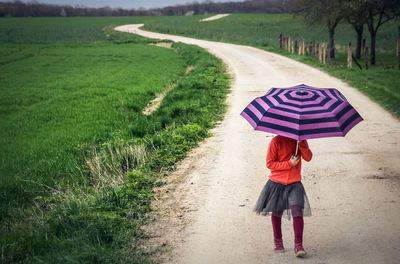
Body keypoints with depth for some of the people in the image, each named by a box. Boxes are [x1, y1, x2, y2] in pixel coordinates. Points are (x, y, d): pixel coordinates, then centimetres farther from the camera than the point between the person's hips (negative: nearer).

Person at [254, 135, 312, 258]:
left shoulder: (301, 140, 3)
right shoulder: (276, 141, -9)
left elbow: (308, 158, -8)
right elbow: (269, 163, -11)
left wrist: (301, 144, -23)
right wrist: (289, 164, -19)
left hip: (294, 184, 1)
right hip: (277, 183, -1)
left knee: (297, 212, -13)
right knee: (276, 213, 11)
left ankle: (298, 246, -11)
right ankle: (277, 240, 32)